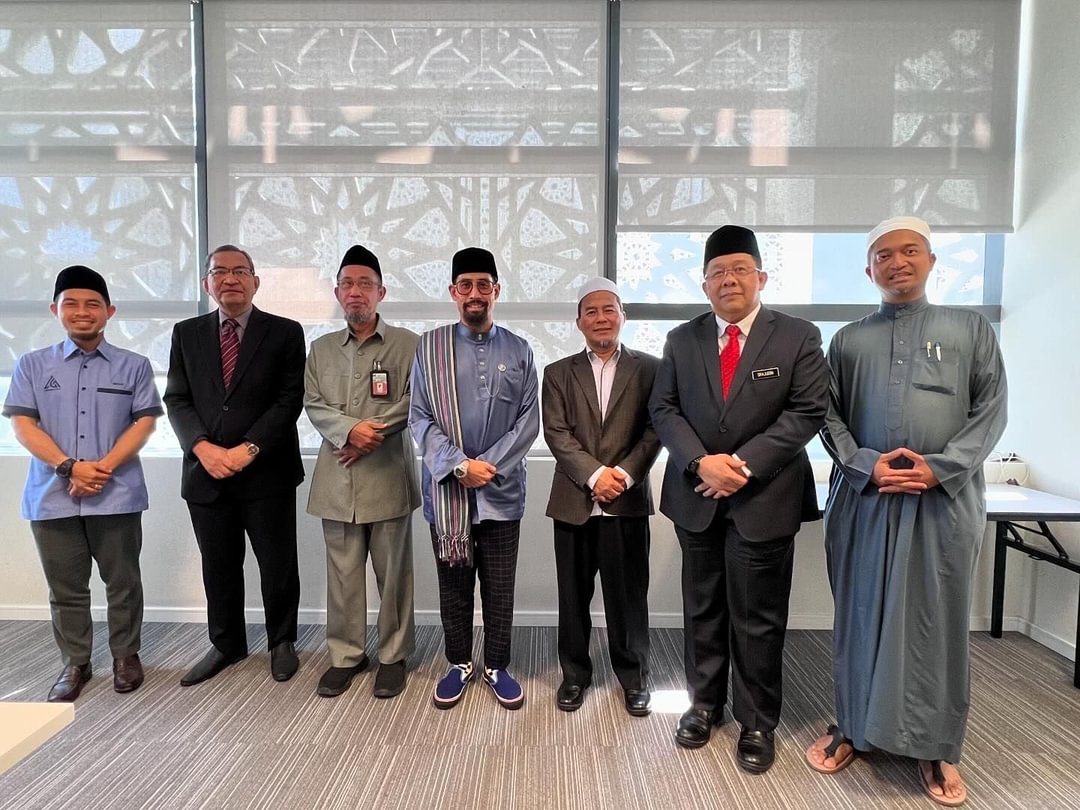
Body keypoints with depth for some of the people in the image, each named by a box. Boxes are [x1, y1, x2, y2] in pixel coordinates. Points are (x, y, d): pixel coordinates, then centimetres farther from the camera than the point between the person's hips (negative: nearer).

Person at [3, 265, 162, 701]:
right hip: (52, 495, 1)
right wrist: (70, 467, -14)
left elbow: (144, 423, -2)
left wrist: (103, 468, -14)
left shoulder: (133, 366, 5)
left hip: (117, 495, -1)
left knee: (122, 582, 8)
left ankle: (126, 656, 24)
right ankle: (75, 663, 26)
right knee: (66, 588, 11)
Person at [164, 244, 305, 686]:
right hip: (206, 472, 3)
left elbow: (290, 400, -7)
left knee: (278, 564, 7)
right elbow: (177, 399, 6)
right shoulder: (187, 333, 10)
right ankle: (226, 644, 33)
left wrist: (249, 449, -15)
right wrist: (203, 447, -11)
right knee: (218, 567, 14)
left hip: (267, 471, -3)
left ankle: (282, 642, 27)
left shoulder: (285, 333, 0)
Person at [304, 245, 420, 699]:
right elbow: (313, 405, 5)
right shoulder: (321, 349, 13)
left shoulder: (407, 344, 2)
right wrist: (351, 429, -13)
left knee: (393, 573, 6)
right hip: (338, 480, 3)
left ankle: (393, 656, 21)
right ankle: (345, 656, 25)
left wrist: (370, 435, -13)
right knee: (342, 574, 10)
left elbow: (413, 402, -6)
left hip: (389, 476, -3)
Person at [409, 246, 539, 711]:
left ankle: (497, 666, 29)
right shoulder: (430, 347, 1)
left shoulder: (519, 351, 3)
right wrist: (460, 465, -14)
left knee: (500, 587, 10)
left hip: (502, 490, 0)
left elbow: (529, 420, -1)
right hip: (446, 488, 0)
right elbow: (419, 418, -3)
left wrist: (489, 465, -12)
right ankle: (459, 663, 32)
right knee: (453, 585, 13)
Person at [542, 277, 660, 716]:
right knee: (573, 596, 11)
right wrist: (595, 474, -14)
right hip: (574, 502, 1)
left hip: (628, 501, -1)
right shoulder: (558, 373, 8)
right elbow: (557, 434, -2)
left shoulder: (649, 368, 6)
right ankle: (575, 673, 29)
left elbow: (654, 430, -1)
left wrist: (624, 473, -14)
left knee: (628, 595, 8)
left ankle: (634, 677, 27)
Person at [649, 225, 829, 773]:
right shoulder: (681, 340, 7)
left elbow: (808, 412, -8)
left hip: (764, 499, -2)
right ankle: (705, 702, 34)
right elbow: (663, 409, 2)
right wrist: (700, 462, -14)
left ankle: (757, 724, 25)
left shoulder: (798, 337, -1)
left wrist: (744, 463, -16)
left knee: (758, 620, 7)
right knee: (702, 610, 15)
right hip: (696, 497, 3)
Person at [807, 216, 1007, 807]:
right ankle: (853, 727, 24)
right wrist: (866, 466, -10)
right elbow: (829, 416, 6)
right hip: (864, 497, 1)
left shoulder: (971, 328, 7)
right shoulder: (848, 339, 10)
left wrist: (939, 468, -12)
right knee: (862, 614, 9)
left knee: (937, 619, 6)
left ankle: (936, 747, 22)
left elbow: (991, 410, 1)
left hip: (945, 499, -1)